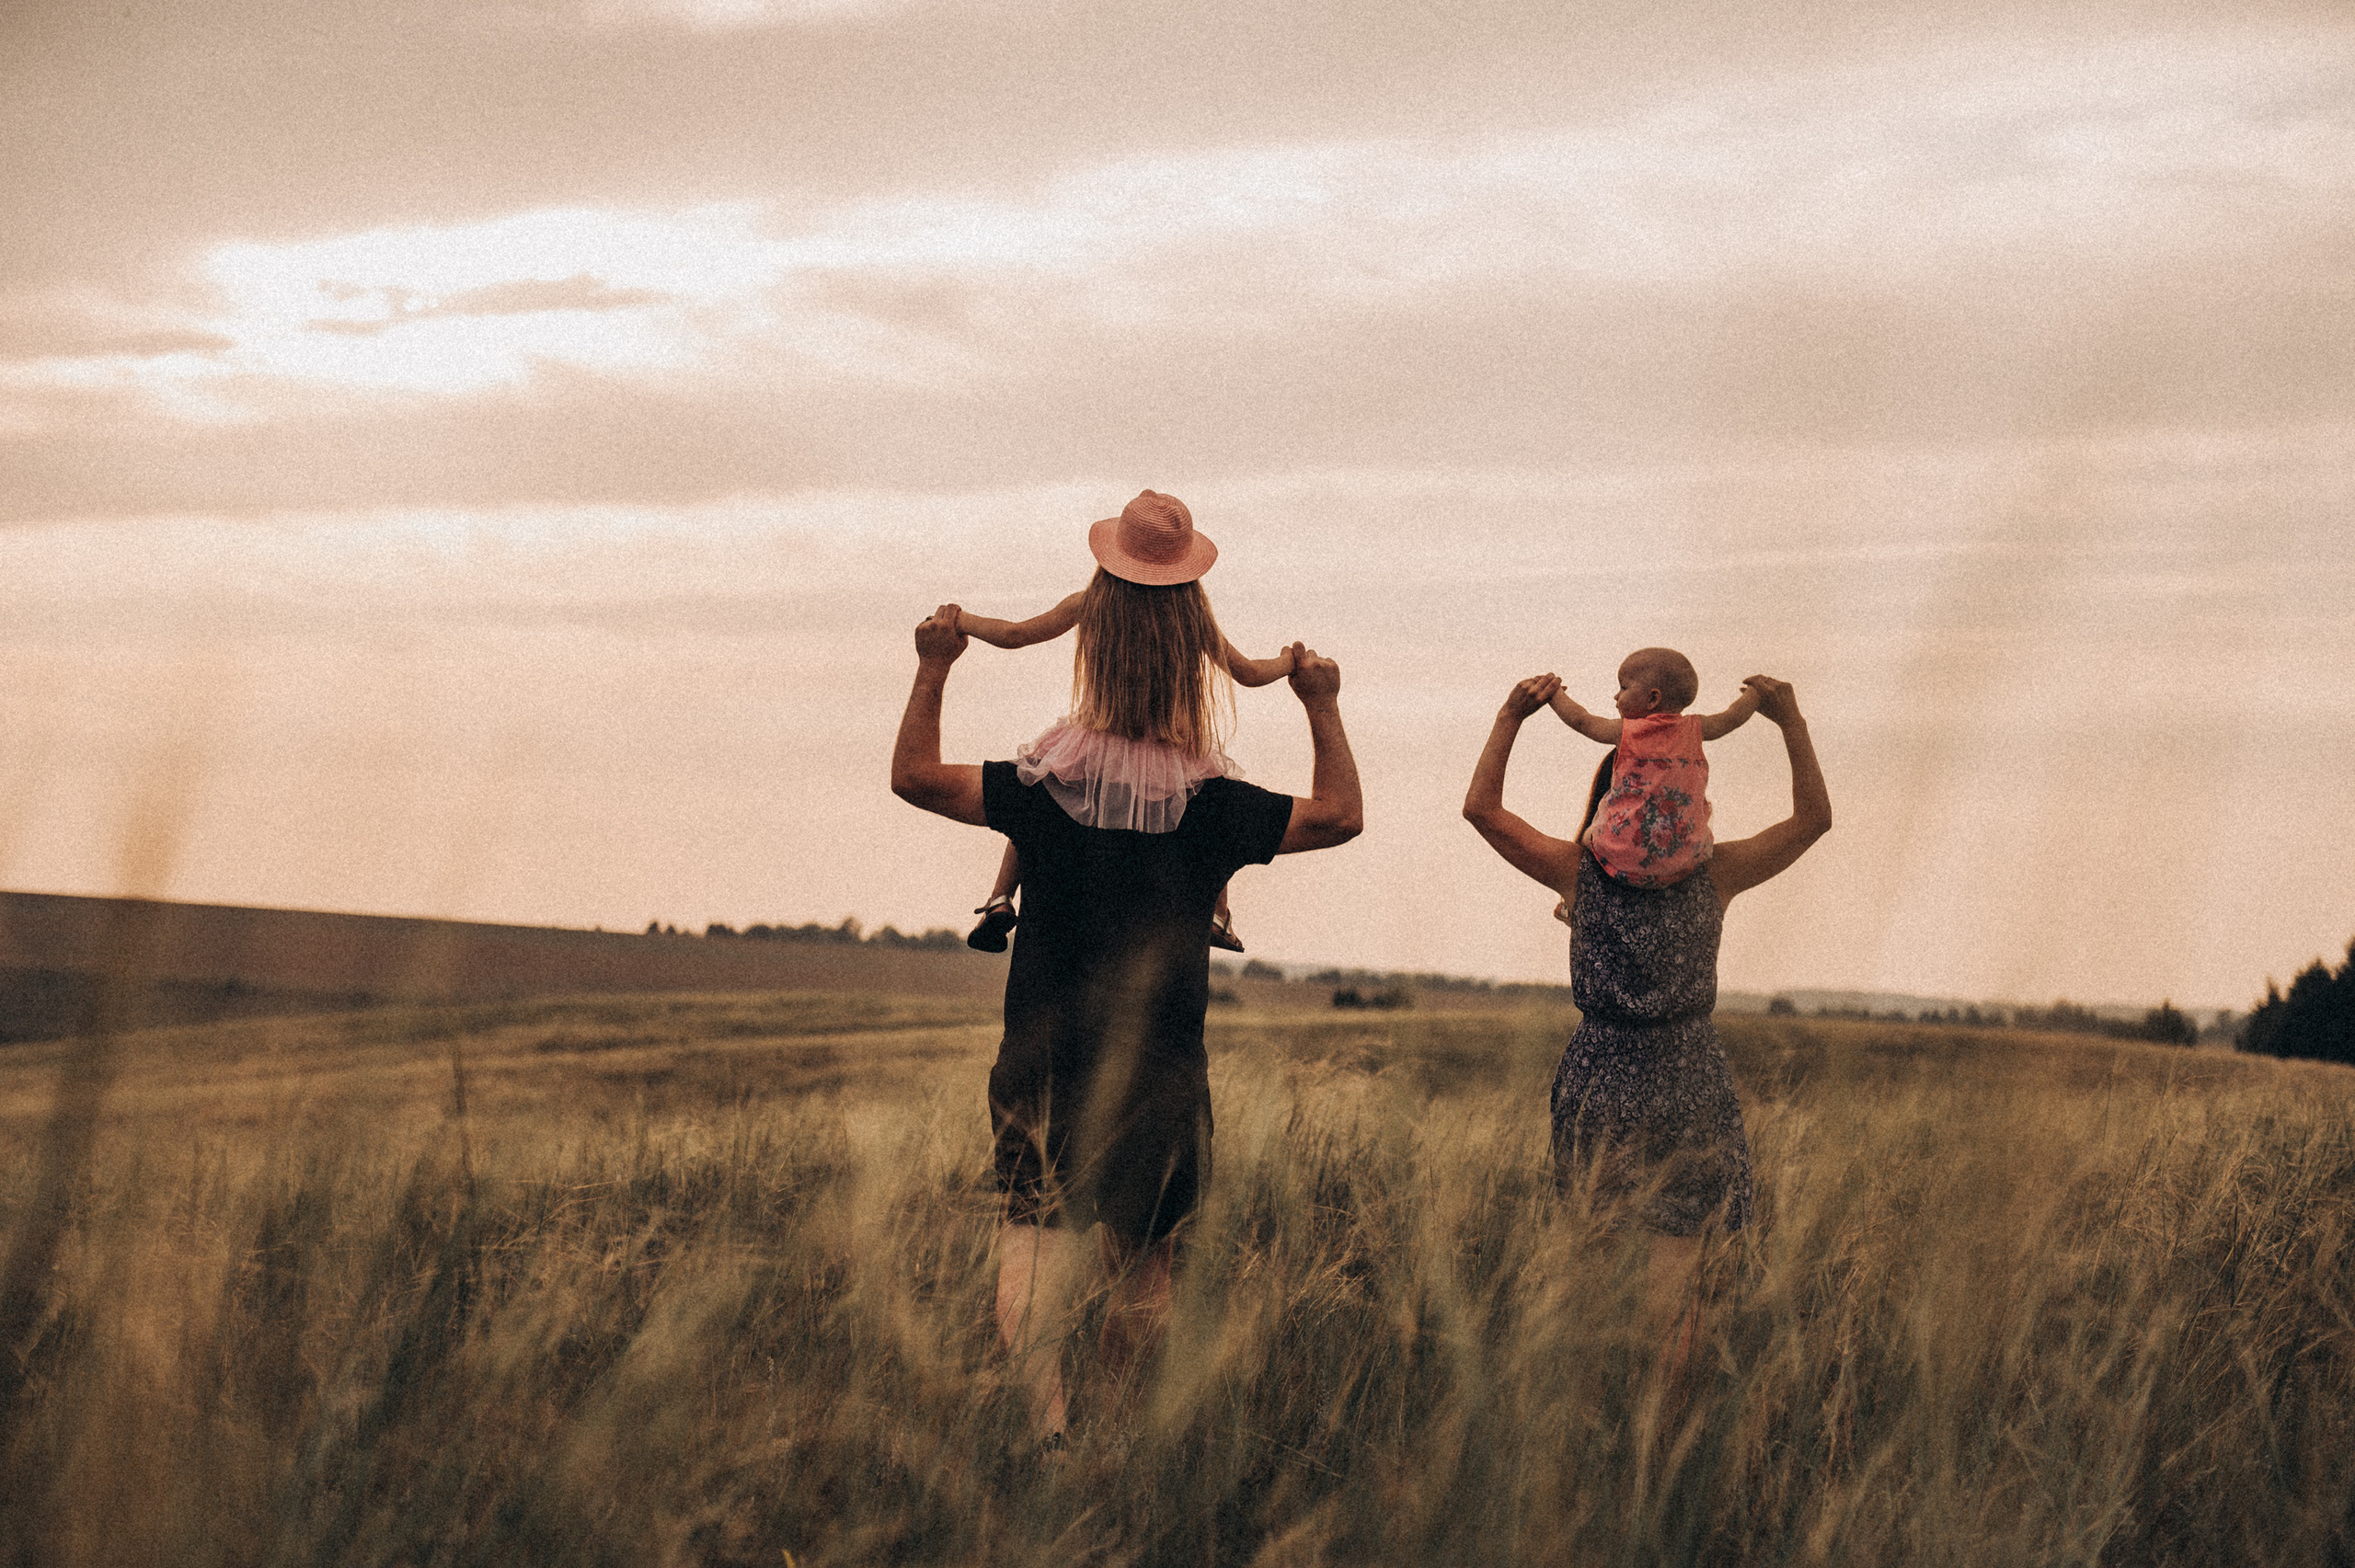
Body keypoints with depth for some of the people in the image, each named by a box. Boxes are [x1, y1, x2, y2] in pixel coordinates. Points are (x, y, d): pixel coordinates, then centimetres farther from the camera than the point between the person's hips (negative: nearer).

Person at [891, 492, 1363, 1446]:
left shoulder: (1045, 791, -6)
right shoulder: (1213, 807, -5)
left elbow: (913, 776, -5)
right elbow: (1342, 816, 3)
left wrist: (934, 668, 5)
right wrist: (1323, 705, 13)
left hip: (1042, 1067, -1)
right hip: (1163, 1078, 1)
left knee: (1033, 1248, -5)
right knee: (1143, 1269, 14)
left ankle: (1047, 1417, -27)